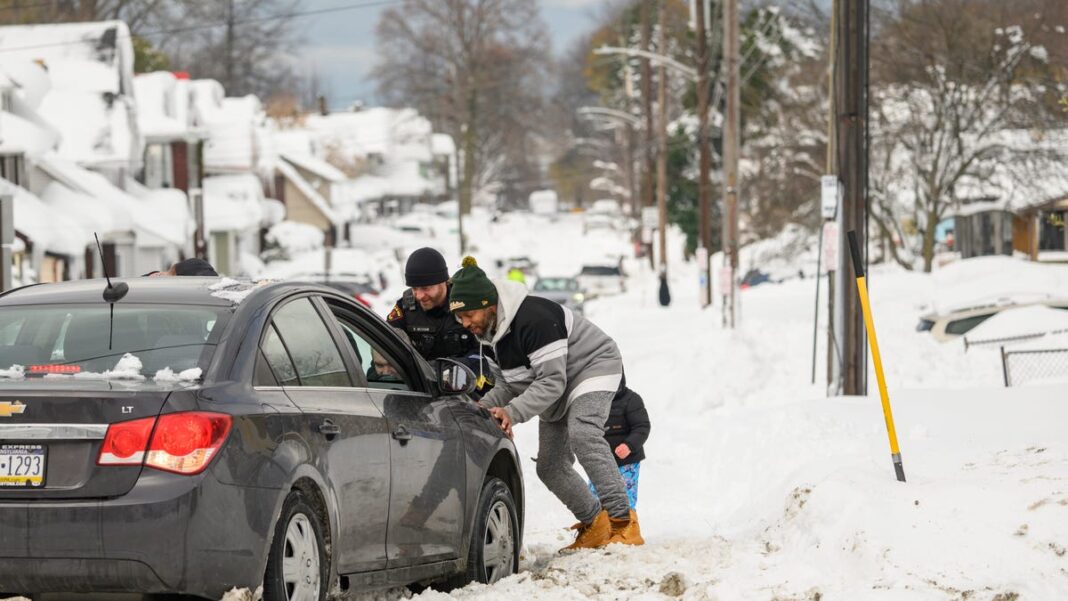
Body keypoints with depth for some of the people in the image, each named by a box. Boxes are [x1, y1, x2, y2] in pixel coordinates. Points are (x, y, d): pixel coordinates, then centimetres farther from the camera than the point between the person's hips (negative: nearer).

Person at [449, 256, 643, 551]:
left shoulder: (534, 319, -32)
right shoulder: (497, 328, -1)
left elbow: (552, 382, -33)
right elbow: (512, 383, 3)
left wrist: (513, 412, -38)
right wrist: (484, 406, -15)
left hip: (593, 366, -10)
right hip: (555, 393, 10)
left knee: (583, 434, -33)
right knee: (550, 466, 3)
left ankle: (623, 522, -35)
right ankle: (594, 526, 17)